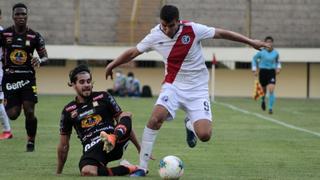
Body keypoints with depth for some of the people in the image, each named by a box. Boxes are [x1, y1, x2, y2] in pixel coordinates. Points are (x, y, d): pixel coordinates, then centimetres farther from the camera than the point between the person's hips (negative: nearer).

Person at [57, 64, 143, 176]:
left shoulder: (103, 97, 12)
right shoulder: (68, 111, 13)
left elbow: (124, 122, 13)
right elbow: (63, 145, 19)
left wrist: (139, 148, 10)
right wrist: (58, 173, 20)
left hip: (115, 145, 0)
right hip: (92, 149, 0)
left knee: (126, 115, -23)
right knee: (86, 171, -36)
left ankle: (112, 139, -50)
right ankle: (127, 169, -22)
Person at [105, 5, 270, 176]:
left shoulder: (193, 30, -15)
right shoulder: (155, 36, -8)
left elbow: (222, 33, -6)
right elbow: (133, 52, 8)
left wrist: (251, 42, -3)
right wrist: (112, 64, 13)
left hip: (197, 89, -1)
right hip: (173, 86, 1)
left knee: (204, 135, -15)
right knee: (155, 118, -27)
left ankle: (190, 124, 26)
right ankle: (142, 167, -17)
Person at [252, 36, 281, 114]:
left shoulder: (275, 53, -1)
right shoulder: (261, 52, -8)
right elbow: (254, 59, 10)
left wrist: (278, 68, 4)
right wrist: (254, 70, 6)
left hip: (271, 72, 0)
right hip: (263, 72, 0)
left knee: (271, 90, -16)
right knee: (264, 89, 13)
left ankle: (271, 108, -11)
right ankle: (263, 100, 48)